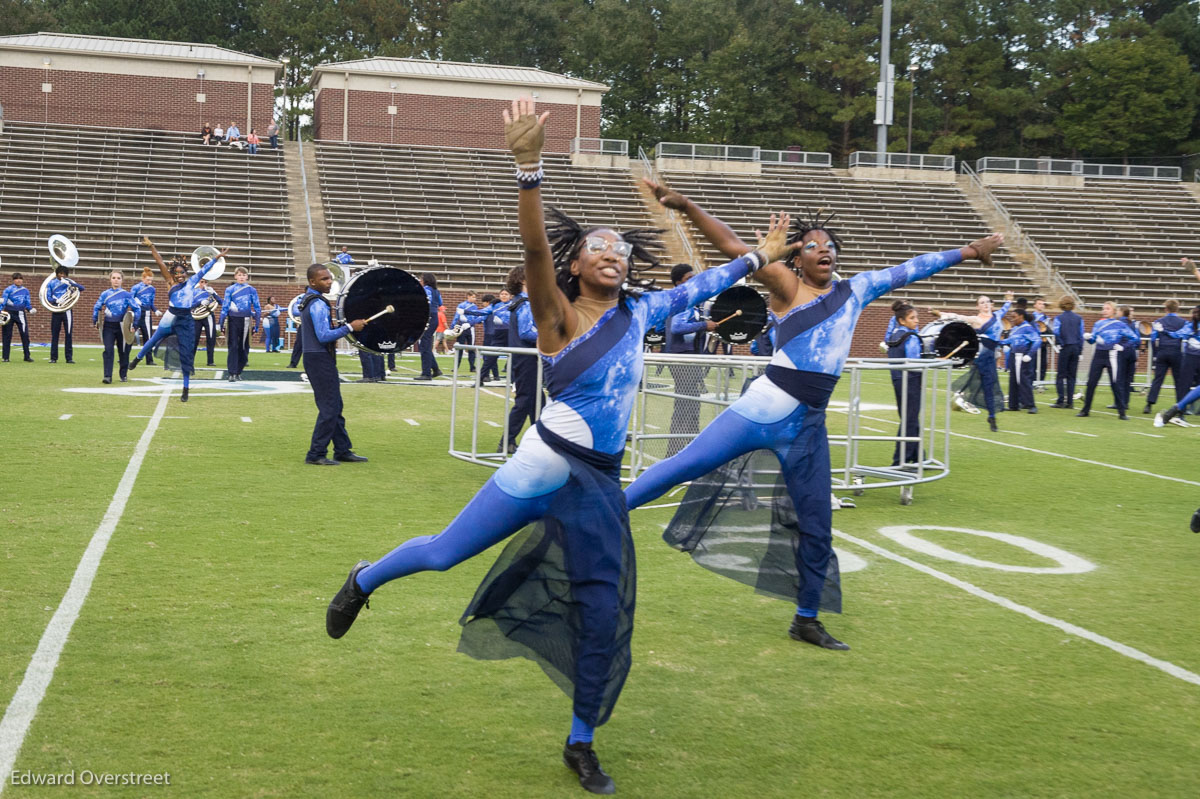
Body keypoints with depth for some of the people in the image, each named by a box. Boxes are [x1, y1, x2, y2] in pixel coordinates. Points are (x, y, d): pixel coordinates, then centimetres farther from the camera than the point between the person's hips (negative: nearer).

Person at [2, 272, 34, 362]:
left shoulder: (25, 291, 9)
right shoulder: (8, 290, 0)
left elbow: (27, 303, 13)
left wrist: (30, 309, -6)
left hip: (20, 314, 2)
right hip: (9, 313, -2)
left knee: (25, 335, -4)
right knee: (7, 335, 2)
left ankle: (27, 356, 3)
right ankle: (5, 357, 8)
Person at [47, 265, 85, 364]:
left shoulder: (69, 282, 5)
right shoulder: (52, 283, 6)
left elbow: (82, 288, -10)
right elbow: (48, 297, 1)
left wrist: (69, 282, -23)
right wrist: (56, 300, -19)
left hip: (67, 311, 0)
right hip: (56, 311, 0)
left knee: (69, 334, -1)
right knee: (54, 334, 2)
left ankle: (69, 358, 3)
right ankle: (53, 357, 7)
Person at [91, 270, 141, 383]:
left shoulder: (127, 295, -2)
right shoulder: (105, 294, 3)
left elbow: (137, 308, -2)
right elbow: (96, 308, 10)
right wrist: (95, 321, 3)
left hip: (122, 326, 0)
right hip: (108, 326, 0)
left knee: (123, 351, 9)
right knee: (108, 350, -11)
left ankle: (124, 375, 25)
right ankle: (107, 376, -13)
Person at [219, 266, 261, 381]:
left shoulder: (252, 290, 5)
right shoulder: (230, 289, 4)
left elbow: (257, 308, 6)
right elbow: (225, 306, 2)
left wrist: (256, 324, 1)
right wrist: (222, 323, -4)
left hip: (246, 321, 1)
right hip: (233, 320, -1)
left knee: (244, 348, 5)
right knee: (233, 347, -6)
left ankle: (238, 372, 19)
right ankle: (232, 373, -7)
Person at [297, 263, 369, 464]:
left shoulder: (307, 300, 14)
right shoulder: (318, 304, -18)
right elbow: (324, 336, -25)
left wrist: (341, 327, 15)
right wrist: (350, 327, -22)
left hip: (315, 358, 11)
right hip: (320, 359, -11)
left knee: (334, 407, 14)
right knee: (329, 409, -7)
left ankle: (343, 450, 19)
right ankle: (316, 454, -4)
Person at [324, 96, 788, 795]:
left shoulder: (637, 315, 9)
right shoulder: (559, 314, -7)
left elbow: (697, 287, 24)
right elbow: (534, 246, -24)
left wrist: (758, 257, 34)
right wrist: (529, 165, -37)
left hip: (603, 485, 5)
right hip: (547, 467, -5)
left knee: (603, 613, 3)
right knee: (447, 552, -1)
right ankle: (364, 581, 32)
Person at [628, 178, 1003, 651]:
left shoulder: (855, 290, 15)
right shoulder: (786, 286, 0)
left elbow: (910, 269, 24)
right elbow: (735, 247, -11)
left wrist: (969, 251, 32)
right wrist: (687, 208, -23)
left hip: (808, 426, 5)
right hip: (765, 409, -5)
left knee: (817, 526, 10)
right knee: (686, 465, -15)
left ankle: (806, 620, 24)